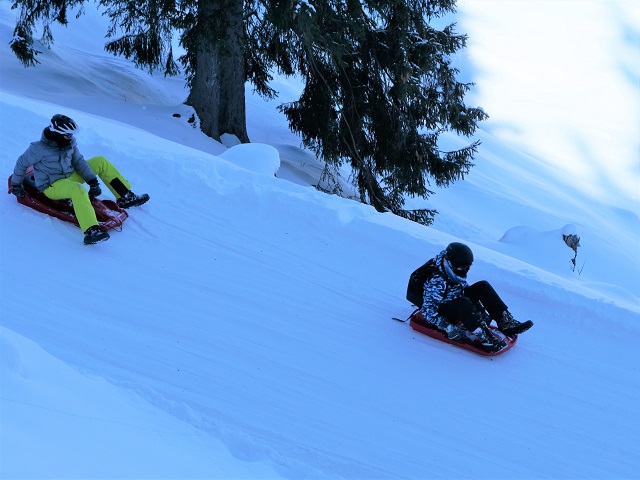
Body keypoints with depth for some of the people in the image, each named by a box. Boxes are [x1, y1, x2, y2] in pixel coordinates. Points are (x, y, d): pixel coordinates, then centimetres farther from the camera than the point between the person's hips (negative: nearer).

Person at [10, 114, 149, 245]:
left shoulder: (70, 143, -3)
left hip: (69, 177, 8)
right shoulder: (39, 149, -20)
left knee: (101, 162, 6)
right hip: (51, 188, -8)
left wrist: (92, 181, -2)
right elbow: (22, 163, -6)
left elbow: (79, 162, 7)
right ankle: (90, 231, -57)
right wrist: (16, 185, 3)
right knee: (77, 189, -42)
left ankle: (125, 197, 9)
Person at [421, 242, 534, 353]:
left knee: (483, 286, -7)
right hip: (443, 312, -9)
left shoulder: (456, 275, -2)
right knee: (462, 302, -40)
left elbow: (465, 288, 14)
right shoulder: (436, 281, -27)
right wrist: (447, 327, -35)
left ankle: (506, 323, -14)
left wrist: (481, 310, 3)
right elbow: (428, 310, -28)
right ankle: (485, 338, -48)